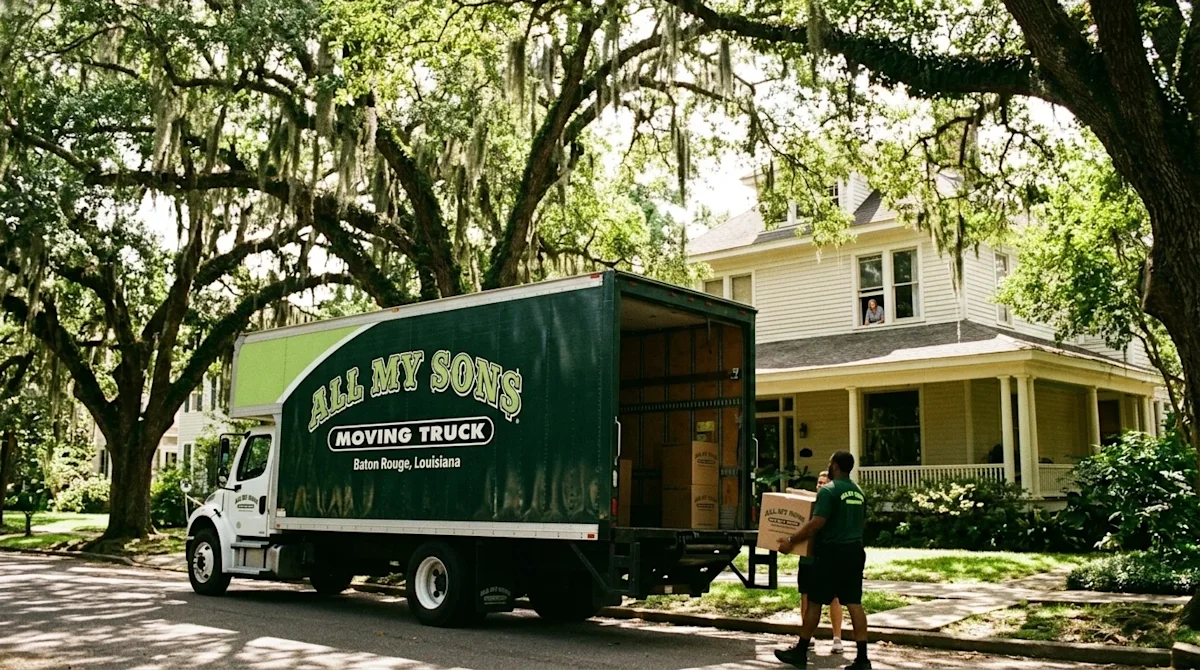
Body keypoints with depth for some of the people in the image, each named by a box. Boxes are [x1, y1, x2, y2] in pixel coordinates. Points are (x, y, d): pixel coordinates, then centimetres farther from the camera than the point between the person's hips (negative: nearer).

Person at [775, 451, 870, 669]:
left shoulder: (828, 491, -13)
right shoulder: (858, 492, 12)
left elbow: (816, 523, -21)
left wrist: (791, 541, -14)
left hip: (832, 552, -7)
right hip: (854, 551, 7)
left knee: (814, 602, 3)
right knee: (854, 603, 5)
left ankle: (800, 652, 13)